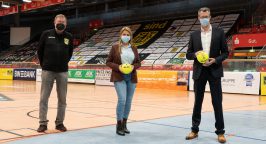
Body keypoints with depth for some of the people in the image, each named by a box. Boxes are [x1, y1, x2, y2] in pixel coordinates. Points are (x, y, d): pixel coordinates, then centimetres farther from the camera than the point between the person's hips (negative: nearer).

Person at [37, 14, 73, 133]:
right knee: (44, 98, 0)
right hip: (47, 71, -1)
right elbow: (40, 51, 8)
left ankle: (60, 123, 16)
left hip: (63, 72, 2)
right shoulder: (46, 34, 0)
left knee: (62, 99, 6)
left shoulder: (69, 37, 4)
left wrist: (64, 63, 12)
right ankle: (43, 123, 8)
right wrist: (44, 64, 9)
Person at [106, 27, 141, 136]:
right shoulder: (115, 47, 0)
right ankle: (119, 126, -3)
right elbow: (108, 62, 1)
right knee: (122, 100, -15)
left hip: (131, 78, 4)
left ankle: (124, 124, 20)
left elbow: (138, 62, 12)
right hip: (119, 77, -4)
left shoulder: (134, 48, 8)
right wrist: (118, 67, -15)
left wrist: (133, 66, -10)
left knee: (128, 101, 7)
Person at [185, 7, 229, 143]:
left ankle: (220, 132, 10)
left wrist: (215, 60, -14)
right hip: (199, 72, 2)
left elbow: (225, 53, 3)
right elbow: (188, 54, 9)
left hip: (214, 71, -2)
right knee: (197, 102, 8)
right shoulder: (194, 35, 8)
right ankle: (194, 130, 17)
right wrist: (195, 54, -13)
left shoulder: (219, 32, 3)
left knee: (217, 102, 1)